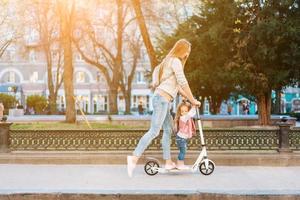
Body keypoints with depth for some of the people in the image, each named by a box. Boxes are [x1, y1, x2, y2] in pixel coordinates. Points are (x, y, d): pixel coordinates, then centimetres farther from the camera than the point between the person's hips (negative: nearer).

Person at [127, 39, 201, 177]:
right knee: (154, 131, -15)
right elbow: (183, 83, -14)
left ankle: (168, 162, 15)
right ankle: (134, 157, -19)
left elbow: (176, 86, 25)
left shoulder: (170, 61, 23)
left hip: (164, 100, 10)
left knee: (168, 130, 11)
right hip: (162, 99, -10)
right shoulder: (175, 61, -8)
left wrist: (188, 98, 20)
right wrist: (193, 100, -8)